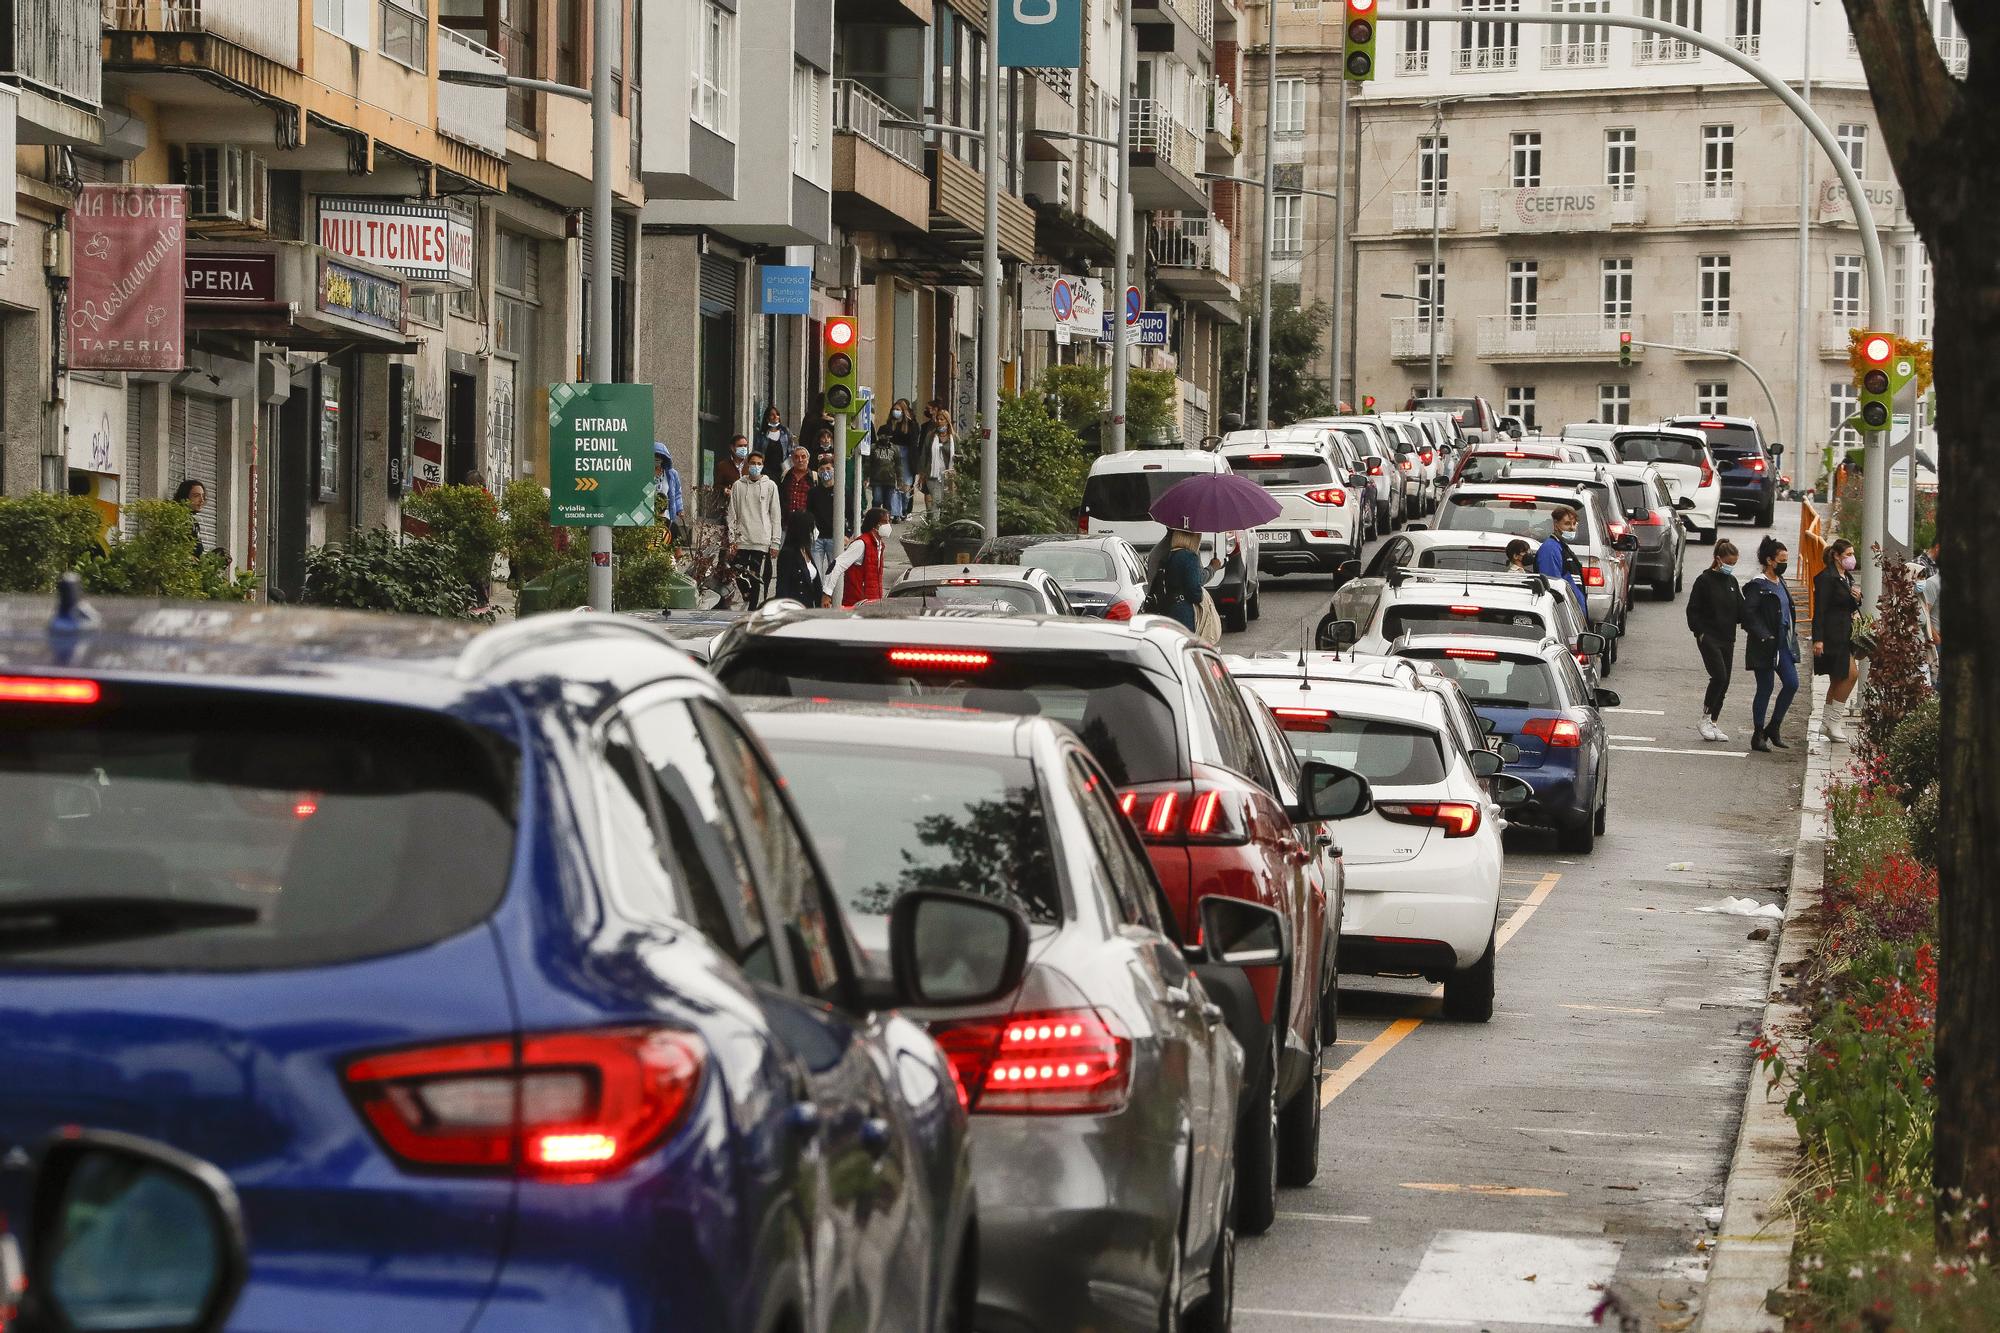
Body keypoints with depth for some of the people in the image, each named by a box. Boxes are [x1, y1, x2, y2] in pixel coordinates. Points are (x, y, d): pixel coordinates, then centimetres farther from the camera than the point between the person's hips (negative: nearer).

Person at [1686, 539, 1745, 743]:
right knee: (1719, 676, -17)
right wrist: (1700, 632, -12)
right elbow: (1693, 610, -5)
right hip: (1709, 638, -6)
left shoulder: (1732, 581, 11)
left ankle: (1714, 723, 14)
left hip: (1727, 640, 6)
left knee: (1724, 682, 5)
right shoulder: (1704, 580, -6)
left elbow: (1739, 611, 15)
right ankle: (1706, 719, -5)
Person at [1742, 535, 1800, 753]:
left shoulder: (1780, 582, 14)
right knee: (1765, 688, -2)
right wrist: (1764, 636, -24)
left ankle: (1772, 728, 15)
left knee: (1792, 684, 2)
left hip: (1783, 643, 8)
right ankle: (1758, 736, 7)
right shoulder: (1758, 586, -12)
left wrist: (1793, 635, 14)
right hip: (1765, 646, -8)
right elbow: (1749, 614, -18)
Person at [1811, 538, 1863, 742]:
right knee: (1851, 674, -11)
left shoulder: (1847, 577, 15)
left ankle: (1827, 723, 18)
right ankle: (1833, 720, -3)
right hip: (1832, 636, -10)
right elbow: (1819, 610, -17)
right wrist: (1818, 639, -22)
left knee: (1838, 680, 12)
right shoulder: (1827, 578, -13)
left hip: (1844, 635, 10)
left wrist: (1856, 599, -1)